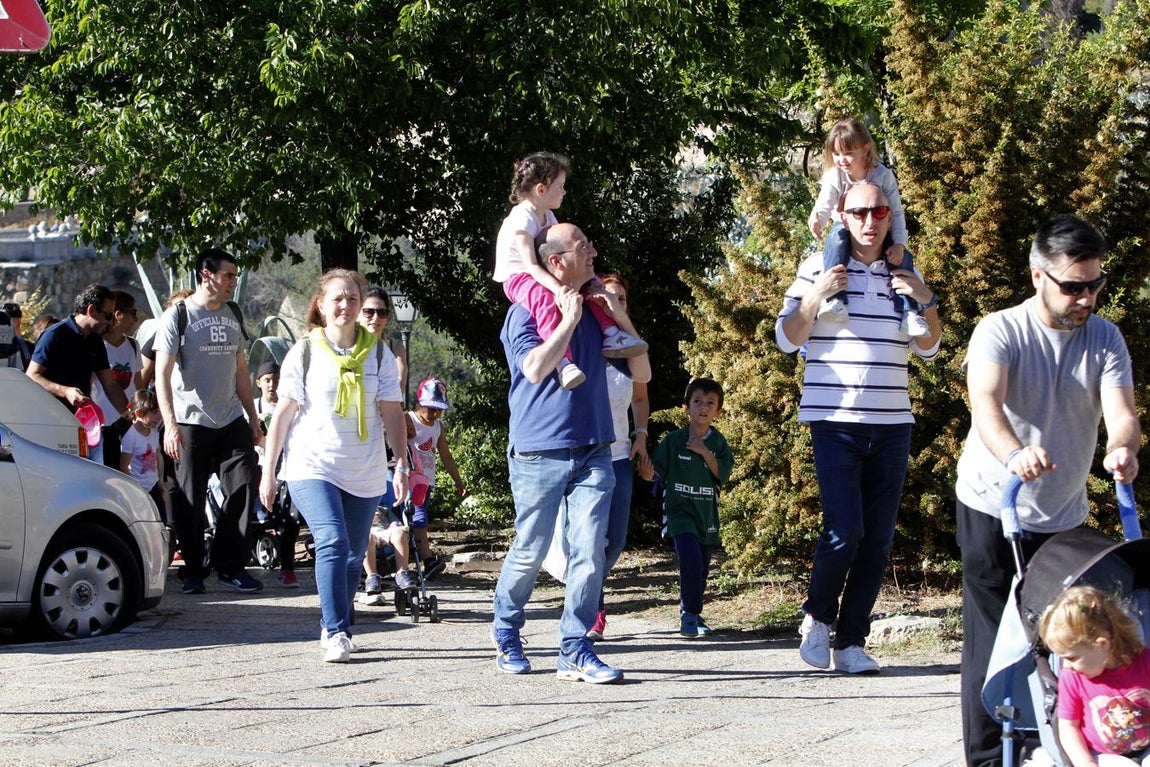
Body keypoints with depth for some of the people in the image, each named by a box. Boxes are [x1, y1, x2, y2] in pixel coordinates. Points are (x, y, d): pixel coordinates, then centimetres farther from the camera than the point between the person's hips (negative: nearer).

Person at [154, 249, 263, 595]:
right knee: (190, 500, 0)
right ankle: (192, 570, 12)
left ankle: (230, 566, 6)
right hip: (191, 423, -5)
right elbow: (162, 374, -9)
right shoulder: (178, 316, -5)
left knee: (243, 489, -3)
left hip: (231, 421, 5)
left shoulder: (232, 314, 13)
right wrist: (170, 424, -19)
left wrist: (252, 417, 17)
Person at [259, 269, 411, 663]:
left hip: (365, 474, 3)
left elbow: (392, 414, 7)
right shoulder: (304, 353, 0)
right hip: (312, 467, -3)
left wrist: (402, 464, -1)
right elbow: (283, 413, 2)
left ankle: (333, 630, 22)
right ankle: (336, 633, -21)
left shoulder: (378, 356, 6)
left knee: (353, 556, 7)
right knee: (332, 542, -20)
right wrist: (268, 471, 0)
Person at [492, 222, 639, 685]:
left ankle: (575, 651, -6)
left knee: (589, 551, -8)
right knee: (529, 553, 3)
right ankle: (506, 637, 24)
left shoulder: (593, 308, 14)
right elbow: (535, 367, -20)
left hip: (593, 451, 5)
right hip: (540, 453, -4)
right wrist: (568, 321, -15)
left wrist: (620, 318, 4)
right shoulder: (525, 312, -3)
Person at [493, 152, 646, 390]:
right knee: (546, 300, -39)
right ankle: (563, 362, -52)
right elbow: (531, 265, -28)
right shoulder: (522, 219, -20)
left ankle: (611, 336, -4)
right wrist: (557, 287, -41)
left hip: (540, 275, 10)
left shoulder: (548, 217, 12)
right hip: (517, 277, -10)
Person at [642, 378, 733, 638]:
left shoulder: (718, 443, 5)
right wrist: (648, 472, -22)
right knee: (691, 558, -21)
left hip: (706, 512, 3)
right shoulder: (673, 440, -1)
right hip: (679, 509, -3)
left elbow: (723, 475, -3)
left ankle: (691, 614, 28)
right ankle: (689, 615, -11)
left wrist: (705, 453, -14)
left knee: (703, 567, 9)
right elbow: (656, 471, 0)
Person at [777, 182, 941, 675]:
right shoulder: (819, 268, 2)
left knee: (878, 539, 1)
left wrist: (926, 302, -2)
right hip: (835, 420, -4)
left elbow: (928, 349, 15)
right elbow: (787, 339, 1)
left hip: (892, 425, 4)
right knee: (844, 530, -15)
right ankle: (817, 616, 11)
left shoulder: (905, 275, 11)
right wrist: (816, 296, -14)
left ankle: (851, 642, 9)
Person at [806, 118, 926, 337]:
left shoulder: (883, 175, -15)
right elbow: (824, 206, -23)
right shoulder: (834, 177, -13)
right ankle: (835, 300, -50)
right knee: (835, 241, -36)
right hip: (846, 228, -1)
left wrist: (899, 243, -27)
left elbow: (896, 212, -14)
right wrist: (816, 220, -49)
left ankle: (910, 312, -17)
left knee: (903, 257, -24)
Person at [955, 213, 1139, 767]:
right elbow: (985, 403, -30)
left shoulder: (1105, 338, -1)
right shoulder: (1000, 331, -12)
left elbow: (1121, 411, -16)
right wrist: (1015, 455, -52)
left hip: (1065, 514, 4)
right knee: (993, 638, -6)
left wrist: (1122, 448, -41)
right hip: (994, 509, -4)